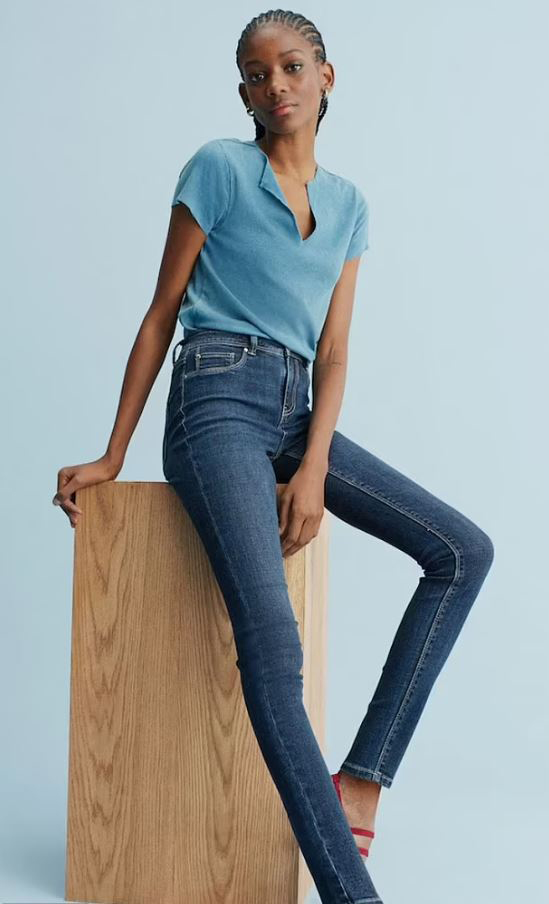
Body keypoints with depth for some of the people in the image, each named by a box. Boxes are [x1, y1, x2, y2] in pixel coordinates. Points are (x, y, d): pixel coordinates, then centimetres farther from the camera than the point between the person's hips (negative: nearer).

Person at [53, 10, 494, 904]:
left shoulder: (349, 204, 15)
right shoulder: (219, 168, 2)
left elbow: (333, 346, 8)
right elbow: (161, 315, 2)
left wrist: (315, 469, -8)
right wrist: (112, 457, 1)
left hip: (299, 415, 6)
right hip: (220, 400, -6)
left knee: (465, 549, -5)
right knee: (273, 647, -24)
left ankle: (360, 779, -7)